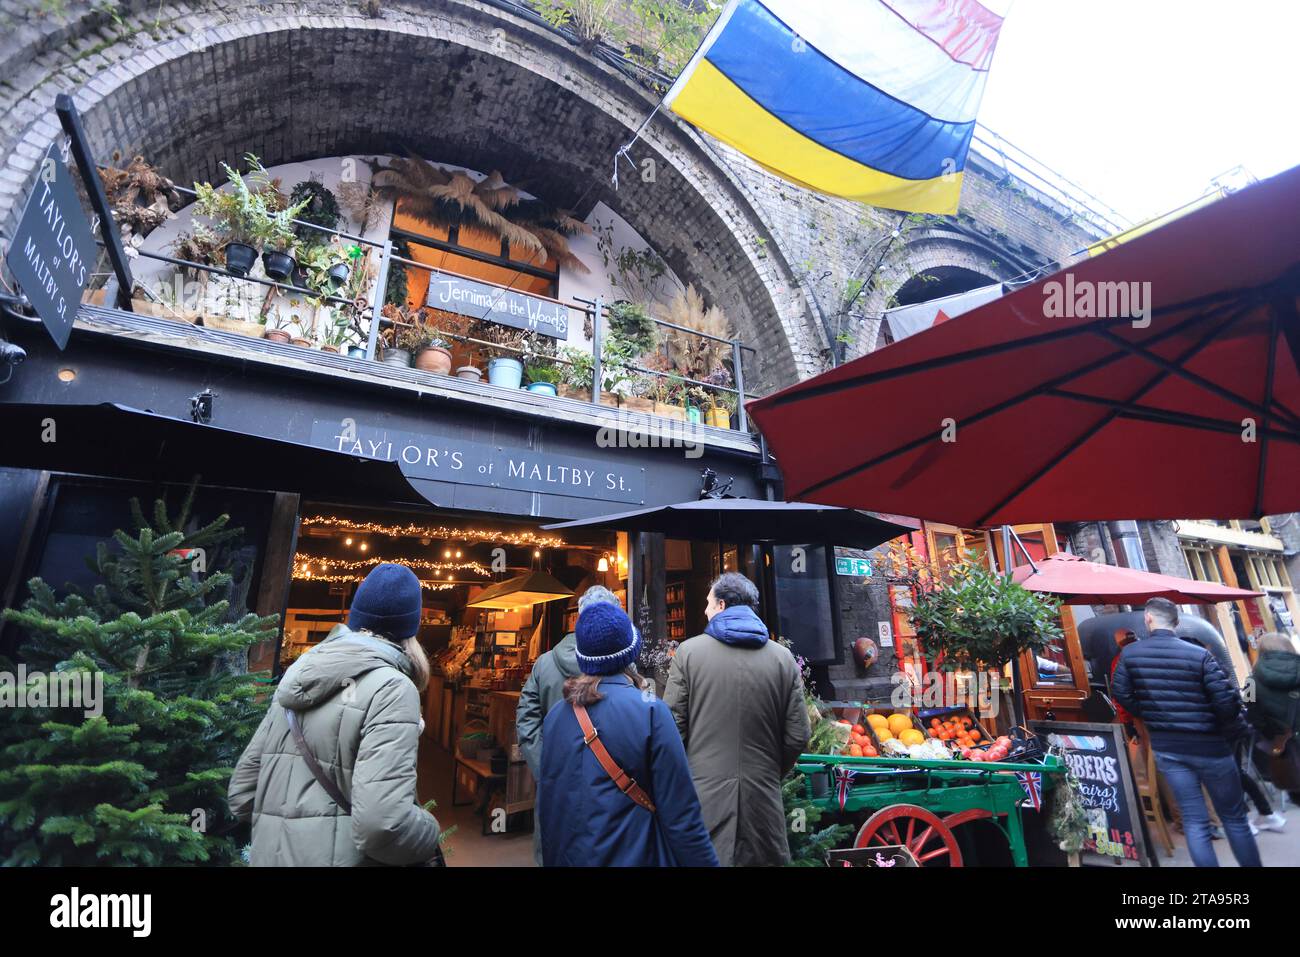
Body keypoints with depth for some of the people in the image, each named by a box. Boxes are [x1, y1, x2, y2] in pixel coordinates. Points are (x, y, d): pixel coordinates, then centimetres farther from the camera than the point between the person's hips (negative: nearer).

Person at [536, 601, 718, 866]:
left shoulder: (555, 715, -4)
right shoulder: (650, 710, -18)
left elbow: (547, 805, 5)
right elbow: (680, 813, -18)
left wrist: (552, 858, 17)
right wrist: (704, 861, -8)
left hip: (565, 856, 4)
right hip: (633, 856, -4)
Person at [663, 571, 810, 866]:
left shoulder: (688, 651, -8)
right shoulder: (783, 658, -1)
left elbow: (673, 728, -7)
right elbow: (797, 738, 1)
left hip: (704, 795, -2)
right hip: (763, 797, 3)